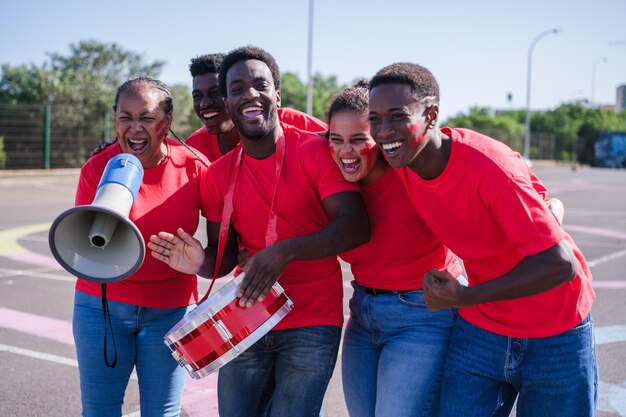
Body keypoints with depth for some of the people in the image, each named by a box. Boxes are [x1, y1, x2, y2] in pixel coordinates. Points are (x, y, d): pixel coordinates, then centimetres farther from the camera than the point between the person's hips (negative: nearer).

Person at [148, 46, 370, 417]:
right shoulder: (218, 176, 4)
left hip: (312, 324, -4)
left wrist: (285, 251, -31)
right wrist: (203, 264, -15)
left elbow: (357, 226, -20)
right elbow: (225, 254, 9)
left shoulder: (315, 150, -10)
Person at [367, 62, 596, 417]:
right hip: (481, 328, 5)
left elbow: (559, 264, -29)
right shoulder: (401, 159, -11)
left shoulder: (489, 167, -29)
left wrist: (466, 298, -29)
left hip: (556, 333, -4)